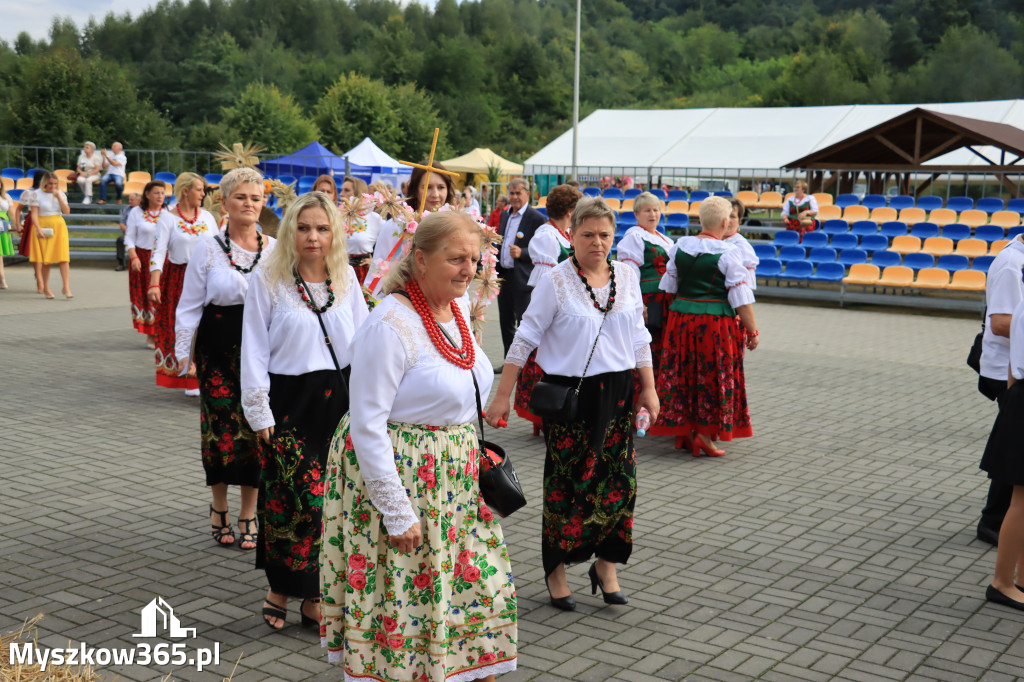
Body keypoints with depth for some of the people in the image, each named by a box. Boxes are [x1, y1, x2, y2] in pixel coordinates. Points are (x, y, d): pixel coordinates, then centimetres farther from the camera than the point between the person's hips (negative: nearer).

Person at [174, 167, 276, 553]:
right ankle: (219, 508, 20)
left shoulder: (274, 249, 4)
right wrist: (183, 353, -3)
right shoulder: (209, 246, -1)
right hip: (217, 350, -2)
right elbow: (190, 304, 1)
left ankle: (248, 515, 16)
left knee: (255, 431, 2)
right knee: (221, 429, -1)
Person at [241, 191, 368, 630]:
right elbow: (254, 349, -3)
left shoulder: (346, 278, 7)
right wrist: (258, 411, -6)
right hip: (290, 401, -3)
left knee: (331, 499, 4)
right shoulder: (268, 280, -3)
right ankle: (280, 589, 16)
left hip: (339, 400, 3)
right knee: (290, 498, -5)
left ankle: (312, 597, 16)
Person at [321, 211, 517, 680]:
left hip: (456, 478, 8)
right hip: (398, 476, -8)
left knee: (482, 586, 13)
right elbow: (367, 427, -21)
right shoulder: (390, 325, -21)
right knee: (400, 602, 2)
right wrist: (398, 514, -20)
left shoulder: (459, 306, 4)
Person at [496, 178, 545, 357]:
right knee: (505, 322, 14)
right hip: (503, 275, 8)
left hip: (523, 278, -8)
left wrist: (521, 253, -26)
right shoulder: (505, 215, 14)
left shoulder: (537, 218, -10)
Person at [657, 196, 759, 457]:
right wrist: (752, 331, -3)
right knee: (713, 377, 5)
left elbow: (669, 286, 14)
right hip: (715, 321, -5)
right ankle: (705, 433, 3)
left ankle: (687, 430, 20)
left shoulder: (680, 246, 4)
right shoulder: (728, 253, -11)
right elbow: (741, 298, -10)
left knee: (683, 374, 13)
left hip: (680, 317, 5)